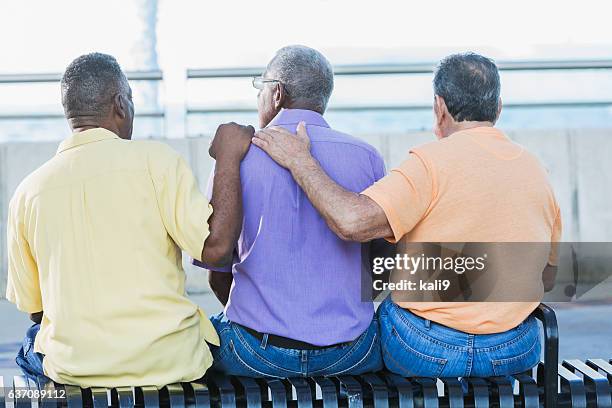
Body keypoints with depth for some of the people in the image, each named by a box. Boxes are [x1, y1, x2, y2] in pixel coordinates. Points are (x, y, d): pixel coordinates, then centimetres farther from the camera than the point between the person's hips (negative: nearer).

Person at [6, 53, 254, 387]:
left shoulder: (27, 192, 2)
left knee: (33, 341, 36)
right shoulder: (154, 159, -8)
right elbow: (216, 248, -16)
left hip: (73, 368, 3)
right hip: (171, 362, -2)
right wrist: (229, 157, -6)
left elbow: (32, 307, 10)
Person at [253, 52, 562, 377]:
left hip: (426, 351, -5)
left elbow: (353, 222, -28)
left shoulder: (433, 161, -16)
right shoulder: (535, 170, 3)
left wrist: (299, 160, -17)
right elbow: (549, 265, 13)